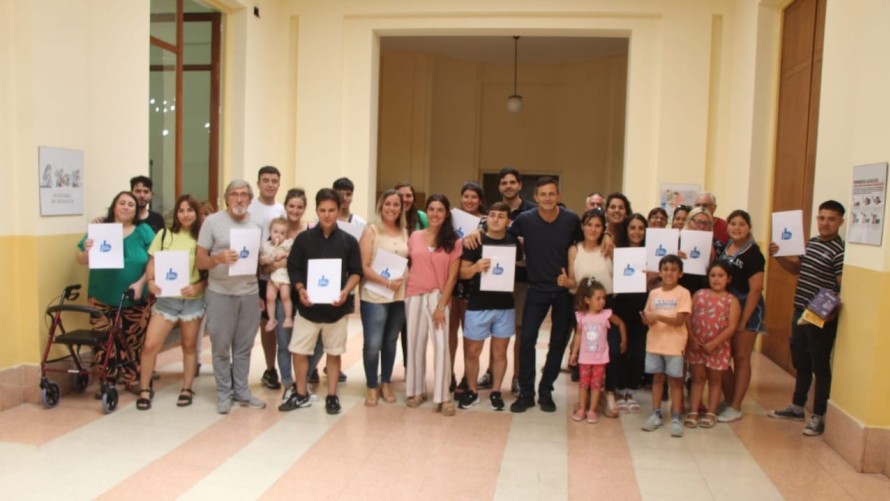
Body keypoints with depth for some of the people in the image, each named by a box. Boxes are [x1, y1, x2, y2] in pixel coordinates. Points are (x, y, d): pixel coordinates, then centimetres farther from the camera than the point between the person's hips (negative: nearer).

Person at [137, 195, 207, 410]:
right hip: (166, 298, 1)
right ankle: (145, 389, 14)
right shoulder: (164, 234, 3)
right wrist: (151, 281, -15)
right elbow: (152, 263, 4)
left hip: (193, 300, -1)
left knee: (189, 345, 10)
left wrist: (198, 286, -18)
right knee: (150, 345, -4)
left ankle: (187, 389, 24)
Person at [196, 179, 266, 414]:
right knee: (221, 346, 5)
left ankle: (241, 391, 23)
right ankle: (224, 393, 19)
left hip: (250, 293, 3)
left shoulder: (257, 225, 7)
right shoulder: (212, 222, -4)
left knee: (244, 346, 11)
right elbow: (199, 262, -5)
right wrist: (218, 258, -23)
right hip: (220, 293, -3)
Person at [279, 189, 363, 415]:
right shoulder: (303, 238, 0)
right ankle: (301, 395, 23)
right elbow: (293, 268, 3)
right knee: (299, 351, 5)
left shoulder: (349, 241, -1)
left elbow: (356, 272, 1)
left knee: (334, 353, 9)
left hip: (336, 306, 0)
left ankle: (332, 396, 23)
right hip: (308, 305, 1)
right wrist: (300, 289, -14)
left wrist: (346, 291, -15)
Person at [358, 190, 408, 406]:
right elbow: (363, 266, -10)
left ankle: (386, 384, 27)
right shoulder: (371, 230, -4)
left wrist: (404, 283, -3)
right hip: (374, 296, -4)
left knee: (391, 341, 12)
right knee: (373, 344, -5)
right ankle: (372, 387, 13)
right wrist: (387, 282, -17)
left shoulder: (405, 232, 9)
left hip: (400, 296, 4)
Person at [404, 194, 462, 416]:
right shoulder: (414, 237, 6)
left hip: (438, 297, -2)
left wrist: (441, 305, -10)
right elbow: (408, 265, 11)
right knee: (415, 344, 8)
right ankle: (416, 390, 21)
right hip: (414, 296, 2)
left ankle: (443, 397, -3)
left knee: (441, 346, -9)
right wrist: (405, 288, 0)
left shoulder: (453, 241, -1)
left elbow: (452, 276, -4)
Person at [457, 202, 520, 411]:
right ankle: (472, 391, 22)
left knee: (500, 351, 10)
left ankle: (496, 392, 24)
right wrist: (476, 267, -24)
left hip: (505, 305, 2)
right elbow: (462, 272, -5)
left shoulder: (514, 242, 4)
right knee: (472, 351, 6)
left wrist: (513, 273, -5)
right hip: (478, 305, -2)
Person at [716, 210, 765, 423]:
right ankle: (728, 401, 24)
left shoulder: (753, 253, -13)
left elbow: (756, 289, -16)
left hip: (746, 309, -6)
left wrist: (743, 320, -17)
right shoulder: (724, 247, 7)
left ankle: (735, 408, 11)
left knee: (741, 358, 3)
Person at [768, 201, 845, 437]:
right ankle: (797, 406, 33)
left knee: (819, 366, 3)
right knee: (801, 363, 18)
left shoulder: (840, 250, -15)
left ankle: (818, 416, 14)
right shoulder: (811, 243, 10)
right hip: (800, 311, 8)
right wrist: (778, 256, 6)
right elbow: (797, 269, 21)